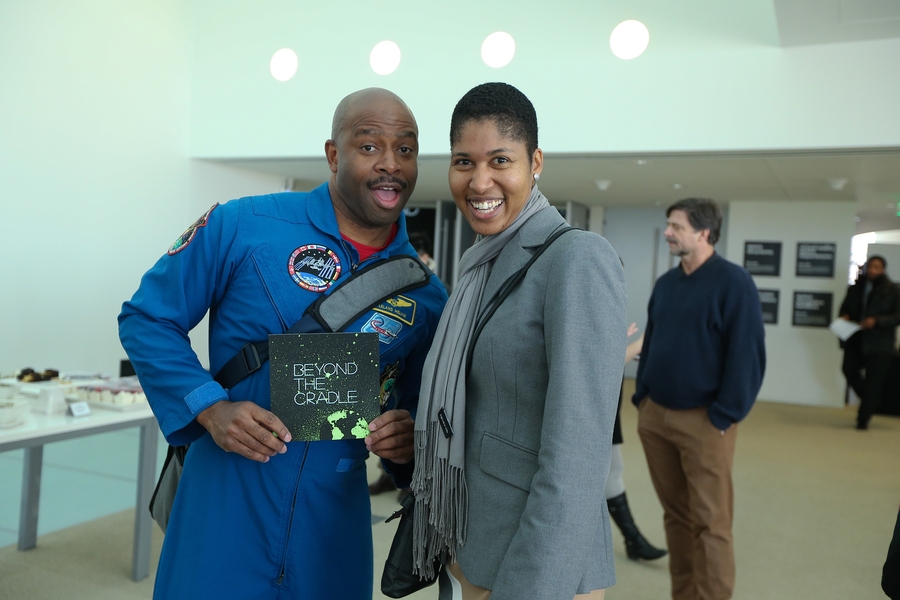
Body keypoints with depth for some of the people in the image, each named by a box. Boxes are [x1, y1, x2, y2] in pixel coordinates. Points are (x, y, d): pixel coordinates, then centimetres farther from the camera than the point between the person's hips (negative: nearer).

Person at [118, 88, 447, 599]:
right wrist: (210, 408, -16)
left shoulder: (425, 294, 0)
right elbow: (146, 321, -2)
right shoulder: (242, 227, -10)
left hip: (335, 524, 3)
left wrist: (408, 439, -12)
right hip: (224, 510, -3)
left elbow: (421, 404, 11)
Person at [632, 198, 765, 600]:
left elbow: (746, 353, -13)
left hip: (703, 421, -6)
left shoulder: (733, 281, -9)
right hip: (654, 416, 7)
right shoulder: (665, 283, 12)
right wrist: (641, 397, 9)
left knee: (710, 522, 1)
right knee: (675, 514, 15)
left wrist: (723, 417, -15)